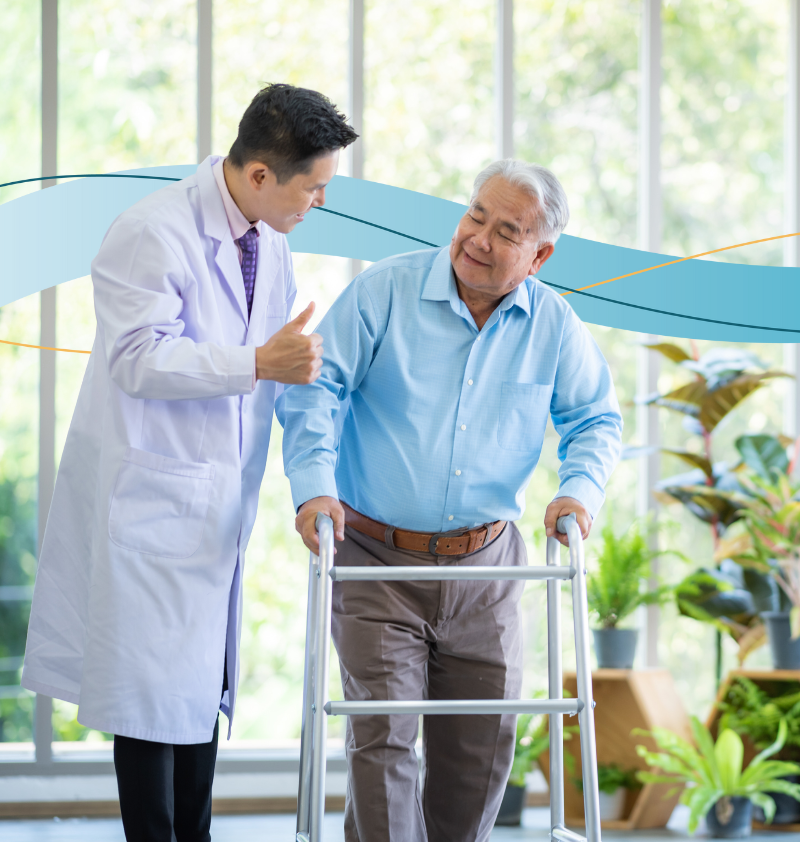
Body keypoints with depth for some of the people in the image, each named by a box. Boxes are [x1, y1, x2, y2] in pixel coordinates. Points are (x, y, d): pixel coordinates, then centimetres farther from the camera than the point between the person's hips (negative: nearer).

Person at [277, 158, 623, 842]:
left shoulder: (554, 326, 2)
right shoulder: (385, 291, -7)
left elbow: (597, 419, 13)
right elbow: (315, 389, -7)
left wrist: (580, 488, -6)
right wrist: (314, 485, -20)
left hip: (485, 565, 3)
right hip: (376, 560, -3)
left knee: (484, 741, 7)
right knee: (382, 734, -11)